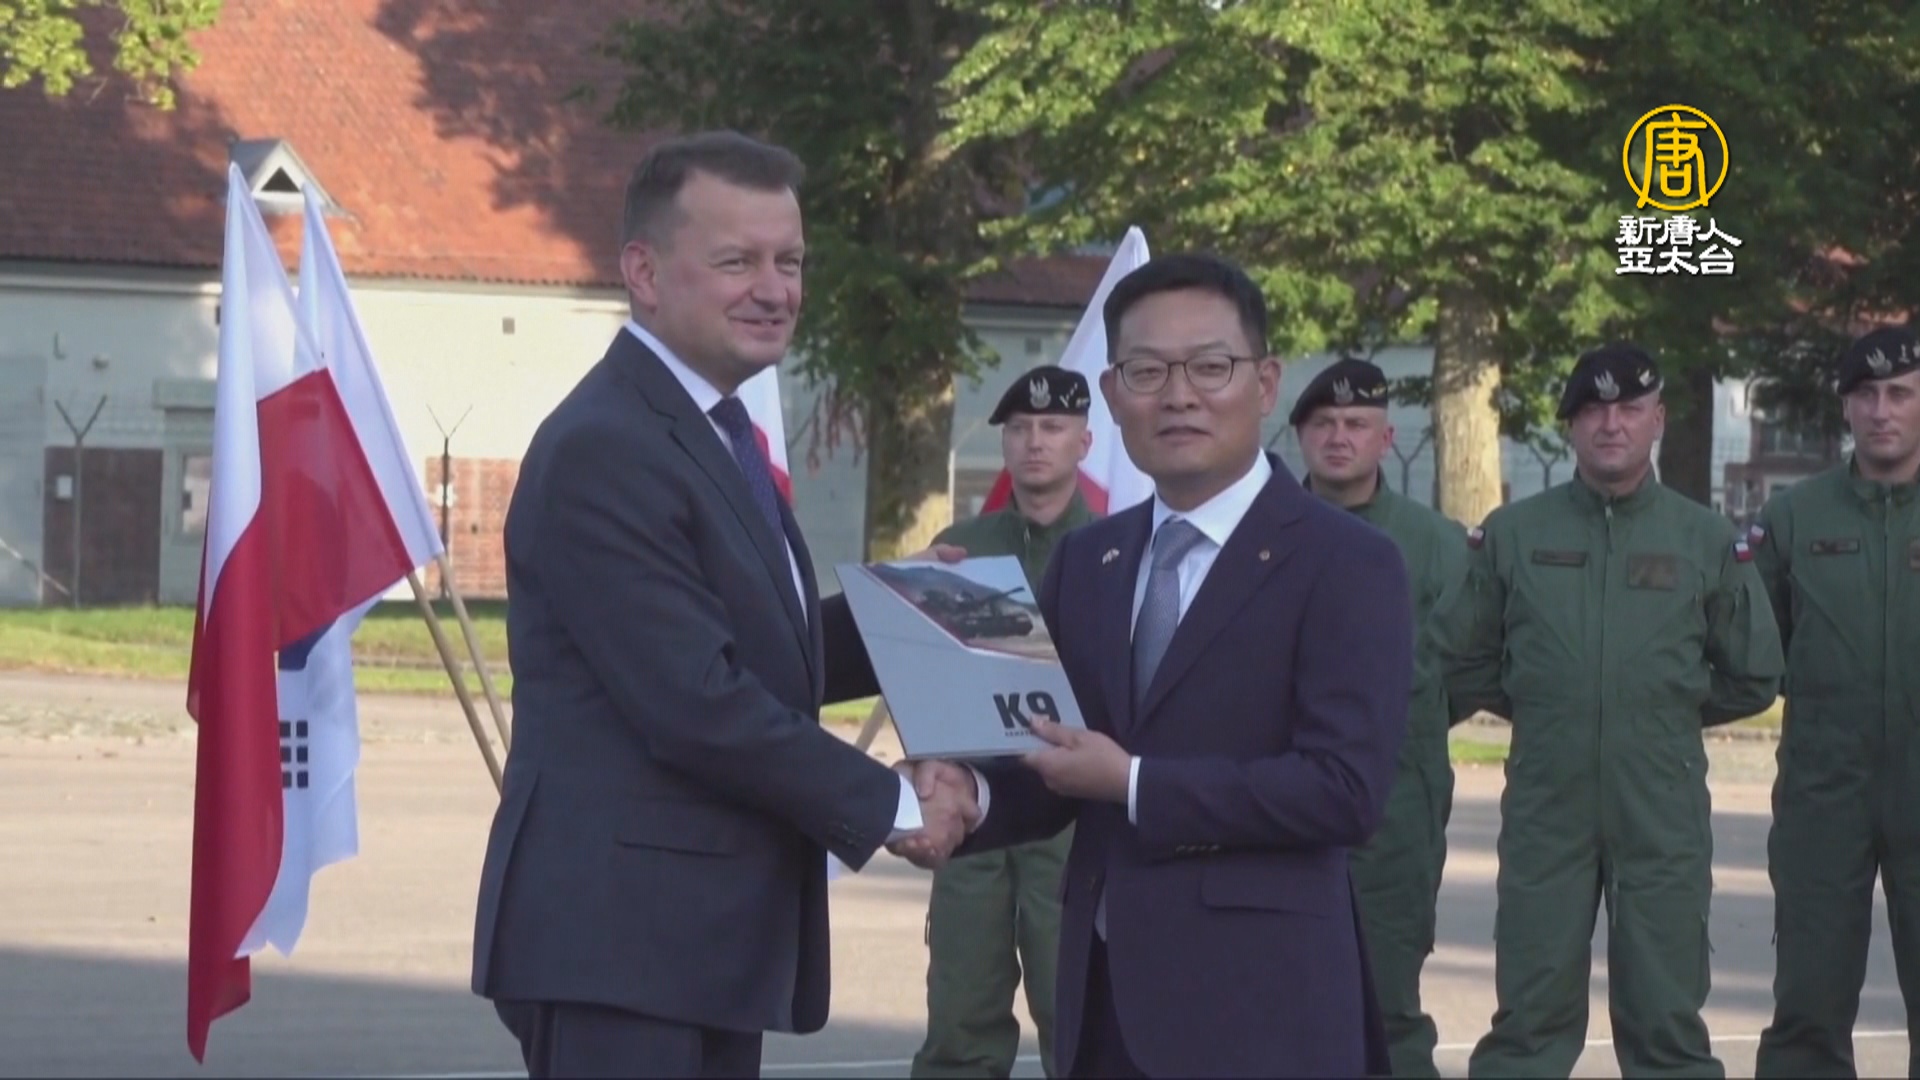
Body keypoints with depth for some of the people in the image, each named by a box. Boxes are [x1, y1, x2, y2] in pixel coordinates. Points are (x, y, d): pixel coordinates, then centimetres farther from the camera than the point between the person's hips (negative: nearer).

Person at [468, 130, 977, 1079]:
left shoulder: (710, 432, 17)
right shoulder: (603, 449, -16)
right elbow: (696, 703, -21)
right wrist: (888, 805, -12)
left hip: (708, 934, 10)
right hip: (621, 939, -10)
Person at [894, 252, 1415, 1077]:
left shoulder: (1345, 563, -8)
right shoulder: (1084, 560, 13)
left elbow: (1347, 789, -17)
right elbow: (1057, 764, 14)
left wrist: (1135, 784, -16)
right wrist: (971, 796, -8)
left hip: (1255, 1011, -6)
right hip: (1103, 997, 6)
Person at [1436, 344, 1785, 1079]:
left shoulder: (1709, 541, 4)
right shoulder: (1511, 534, 4)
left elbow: (1753, 679, 12)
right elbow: (1462, 665, 10)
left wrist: (1666, 712, 11)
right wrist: (1543, 711, 8)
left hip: (1664, 816, 0)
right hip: (1545, 807, 0)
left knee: (1667, 1019, 4)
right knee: (1530, 1019, 2)